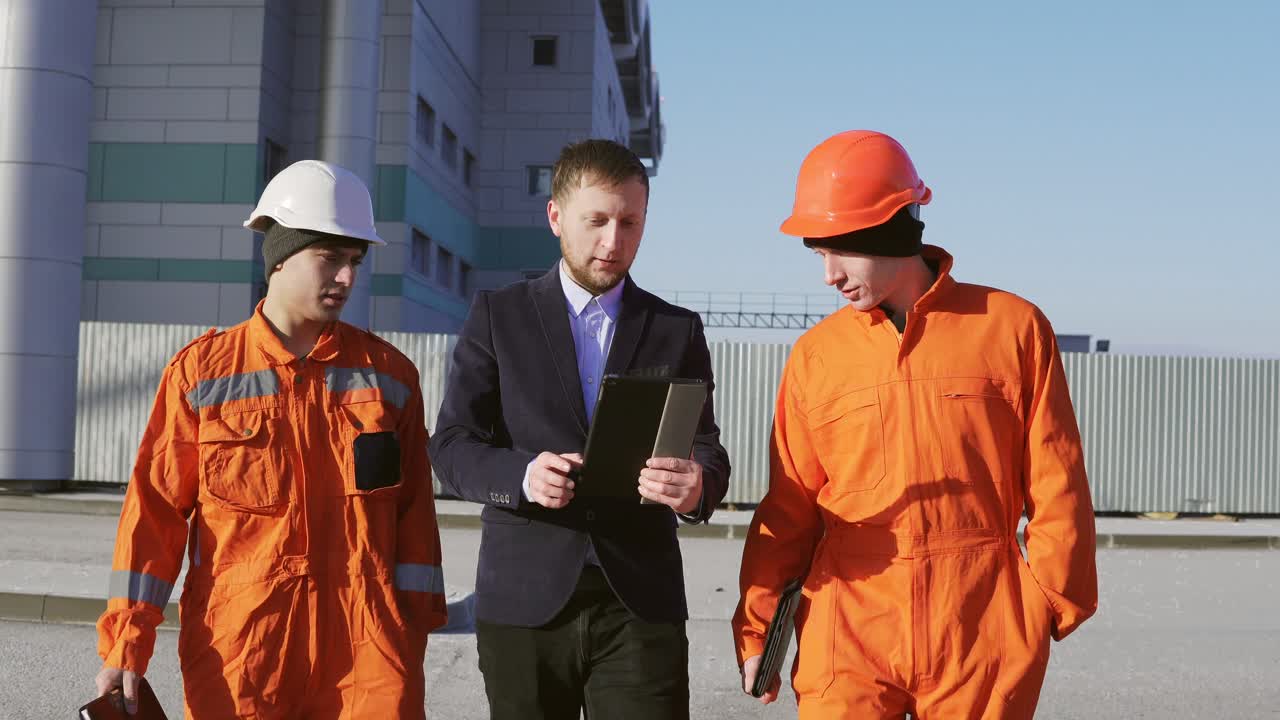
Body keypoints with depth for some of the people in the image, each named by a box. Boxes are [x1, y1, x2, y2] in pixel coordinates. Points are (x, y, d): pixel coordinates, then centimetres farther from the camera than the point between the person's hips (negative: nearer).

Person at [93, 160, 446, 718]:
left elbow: (414, 512, 8)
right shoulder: (201, 371, 2)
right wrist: (126, 642, -2)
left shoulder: (390, 373, 6)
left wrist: (413, 629, 6)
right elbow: (154, 509, 1)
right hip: (236, 651, -1)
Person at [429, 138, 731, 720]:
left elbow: (706, 450, 5)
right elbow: (451, 445, 1)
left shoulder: (678, 330, 10)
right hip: (524, 602, 0)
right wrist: (521, 475, -20)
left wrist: (697, 486, -20)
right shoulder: (497, 316, 6)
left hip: (641, 606, 1)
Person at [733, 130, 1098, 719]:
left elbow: (1056, 486, 3)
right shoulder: (816, 354, 6)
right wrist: (757, 629, 7)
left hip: (981, 634, -1)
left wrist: (1051, 599, -3)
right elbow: (789, 508, 8)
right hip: (849, 631, 1)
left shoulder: (1013, 327, 1)